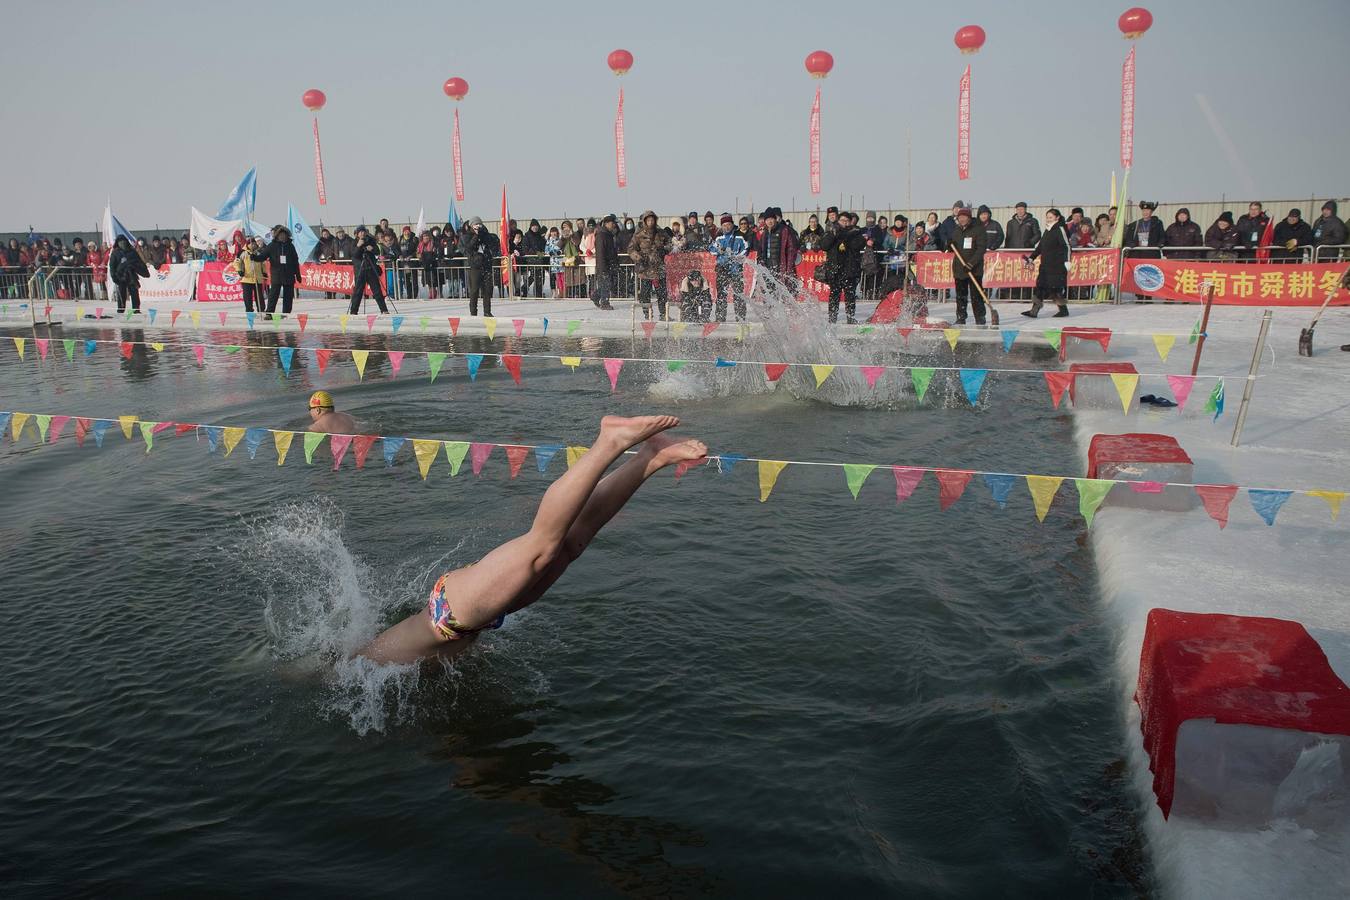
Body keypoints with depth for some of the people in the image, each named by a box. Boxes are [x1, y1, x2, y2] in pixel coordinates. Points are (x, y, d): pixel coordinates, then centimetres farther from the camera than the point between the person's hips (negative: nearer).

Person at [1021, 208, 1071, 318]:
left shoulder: (1060, 229, -7)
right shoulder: (1046, 231, 17)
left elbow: (1067, 246, -12)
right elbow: (1040, 247, 24)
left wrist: (1067, 262, -18)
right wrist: (1031, 258, 18)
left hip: (1057, 266, -8)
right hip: (1045, 265, 8)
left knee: (1055, 288, -6)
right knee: (1040, 286, 3)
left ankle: (1063, 310, 7)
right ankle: (1034, 311, 2)